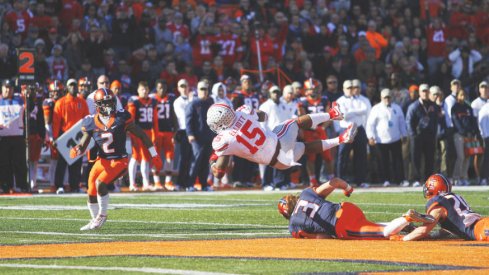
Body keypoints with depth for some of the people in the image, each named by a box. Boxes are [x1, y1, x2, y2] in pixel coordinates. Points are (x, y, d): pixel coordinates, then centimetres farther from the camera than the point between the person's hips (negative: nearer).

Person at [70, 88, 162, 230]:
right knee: (91, 192, 4)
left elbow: (141, 135, -4)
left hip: (119, 161, -4)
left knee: (100, 183, -24)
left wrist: (154, 155, -2)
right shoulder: (91, 122, -4)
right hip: (102, 160, 4)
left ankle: (102, 215, -3)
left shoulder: (121, 118, -12)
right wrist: (76, 151, -22)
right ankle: (95, 220, 28)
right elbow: (83, 145, 3)